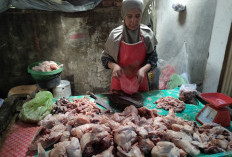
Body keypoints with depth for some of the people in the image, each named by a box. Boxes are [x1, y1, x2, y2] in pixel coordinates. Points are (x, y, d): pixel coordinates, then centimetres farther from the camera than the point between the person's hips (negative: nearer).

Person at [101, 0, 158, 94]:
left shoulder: (147, 34, -9)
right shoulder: (115, 35, -13)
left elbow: (153, 58, -3)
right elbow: (105, 58, -3)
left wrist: (143, 69, -22)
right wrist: (114, 66, -23)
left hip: (140, 80, 1)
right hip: (120, 81, -1)